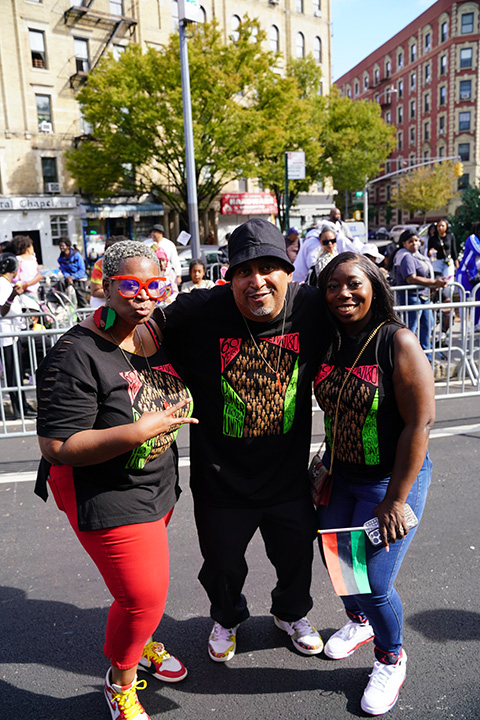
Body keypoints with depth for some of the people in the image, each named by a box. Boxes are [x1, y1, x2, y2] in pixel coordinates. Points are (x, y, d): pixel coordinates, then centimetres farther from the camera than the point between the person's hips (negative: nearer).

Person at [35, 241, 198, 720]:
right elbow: (55, 447, -26)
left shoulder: (157, 332, -1)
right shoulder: (78, 353, -24)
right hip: (107, 496, -7)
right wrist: (138, 432, -31)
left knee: (145, 580, 24)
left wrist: (173, 414, 0)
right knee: (144, 595, 1)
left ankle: (139, 642, 54)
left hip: (158, 484, 7)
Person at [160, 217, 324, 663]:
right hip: (220, 479, -1)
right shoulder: (197, 313, -22)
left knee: (297, 556, 26)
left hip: (289, 475, 2)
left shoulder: (312, 307, -13)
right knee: (222, 566, 23)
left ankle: (291, 613, 62)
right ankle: (227, 618, 60)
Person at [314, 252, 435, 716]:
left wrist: (395, 501, -18)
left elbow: (419, 423, -20)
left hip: (391, 478, -6)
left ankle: (391, 658, 32)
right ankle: (359, 623, 51)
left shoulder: (398, 342, -20)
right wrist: (326, 464, 10)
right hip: (339, 473, 6)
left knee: (373, 585, -1)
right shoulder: (328, 341, -2)